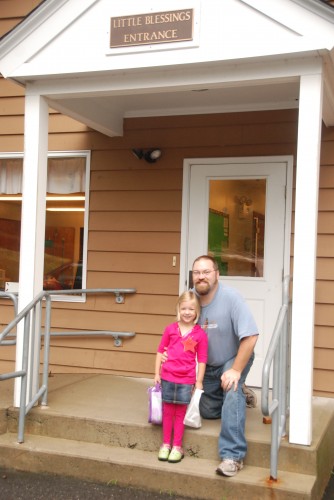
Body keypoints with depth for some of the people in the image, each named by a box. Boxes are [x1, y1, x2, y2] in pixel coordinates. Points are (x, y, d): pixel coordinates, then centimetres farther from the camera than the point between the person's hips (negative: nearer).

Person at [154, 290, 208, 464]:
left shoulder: (200, 334, -6)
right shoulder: (170, 329, -1)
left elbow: (201, 360, -2)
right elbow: (160, 351, 7)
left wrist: (199, 381, -1)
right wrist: (157, 373, 6)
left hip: (186, 380, -2)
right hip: (168, 377, 2)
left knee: (180, 412, 8)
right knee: (167, 411, 12)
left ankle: (177, 447, 20)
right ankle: (166, 444, 25)